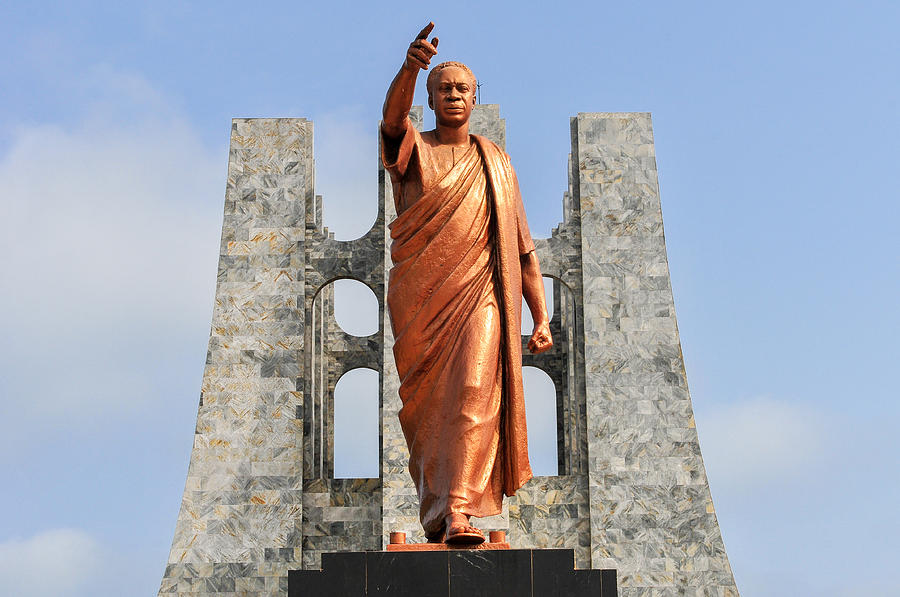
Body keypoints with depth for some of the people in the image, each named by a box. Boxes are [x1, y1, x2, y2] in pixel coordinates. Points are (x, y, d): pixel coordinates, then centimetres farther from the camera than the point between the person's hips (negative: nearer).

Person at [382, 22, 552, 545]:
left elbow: (522, 246, 16)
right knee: (426, 408, 3)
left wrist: (542, 318, 8)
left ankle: (461, 511, -27)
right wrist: (411, 69, -39)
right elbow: (394, 116, -17)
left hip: (480, 294, 0)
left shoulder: (495, 162, 16)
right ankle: (434, 513, 17)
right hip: (419, 298, 0)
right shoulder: (413, 150, 9)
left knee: (475, 393, -19)